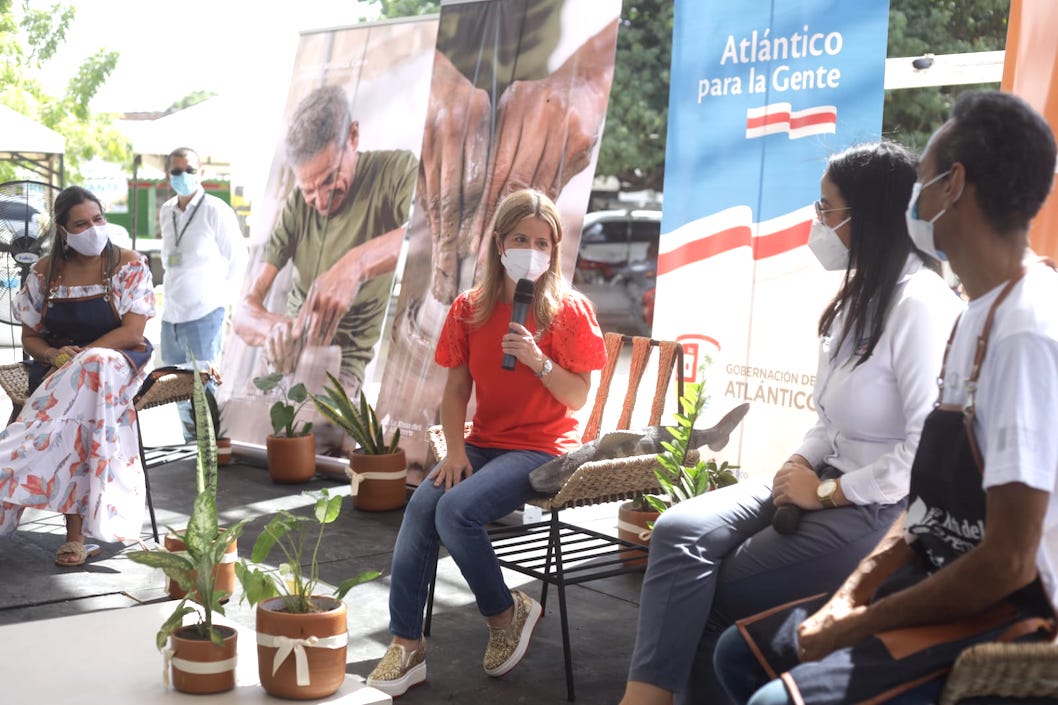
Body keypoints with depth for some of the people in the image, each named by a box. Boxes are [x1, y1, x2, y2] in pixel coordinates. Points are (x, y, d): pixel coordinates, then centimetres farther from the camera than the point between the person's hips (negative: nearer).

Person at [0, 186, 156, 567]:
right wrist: (53, 356, -13)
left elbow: (132, 332, -8)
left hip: (118, 361, -2)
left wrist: (79, 356, -19)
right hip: (58, 370, 3)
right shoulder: (45, 272, 8)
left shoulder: (129, 265, 0)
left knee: (89, 374, -39)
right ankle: (76, 532, -35)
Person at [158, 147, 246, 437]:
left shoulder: (216, 211, -7)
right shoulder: (166, 212, 11)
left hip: (204, 314, -7)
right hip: (171, 314, 7)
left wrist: (219, 297, 1)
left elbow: (237, 260, -2)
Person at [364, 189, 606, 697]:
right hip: (484, 443, 4)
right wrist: (455, 452, -7)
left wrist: (538, 361, -21)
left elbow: (578, 397, -5)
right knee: (420, 508, -23)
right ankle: (406, 646, -15)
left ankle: (507, 614, -3)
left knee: (457, 511, -29)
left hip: (541, 449, -4)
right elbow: (456, 390, 7)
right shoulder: (470, 308, 7)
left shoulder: (569, 311, -3)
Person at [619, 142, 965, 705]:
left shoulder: (920, 304, -17)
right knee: (681, 531, -13)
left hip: (884, 506, -9)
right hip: (828, 478, 9)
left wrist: (827, 494, -15)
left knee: (715, 596, -10)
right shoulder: (860, 292, 15)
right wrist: (800, 463, 0)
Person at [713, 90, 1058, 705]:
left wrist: (858, 627, -14)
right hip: (945, 583, 10)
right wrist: (852, 594, 1)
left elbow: (1007, 562, -25)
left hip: (1005, 614, -10)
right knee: (742, 653, 13)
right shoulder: (981, 313, 10)